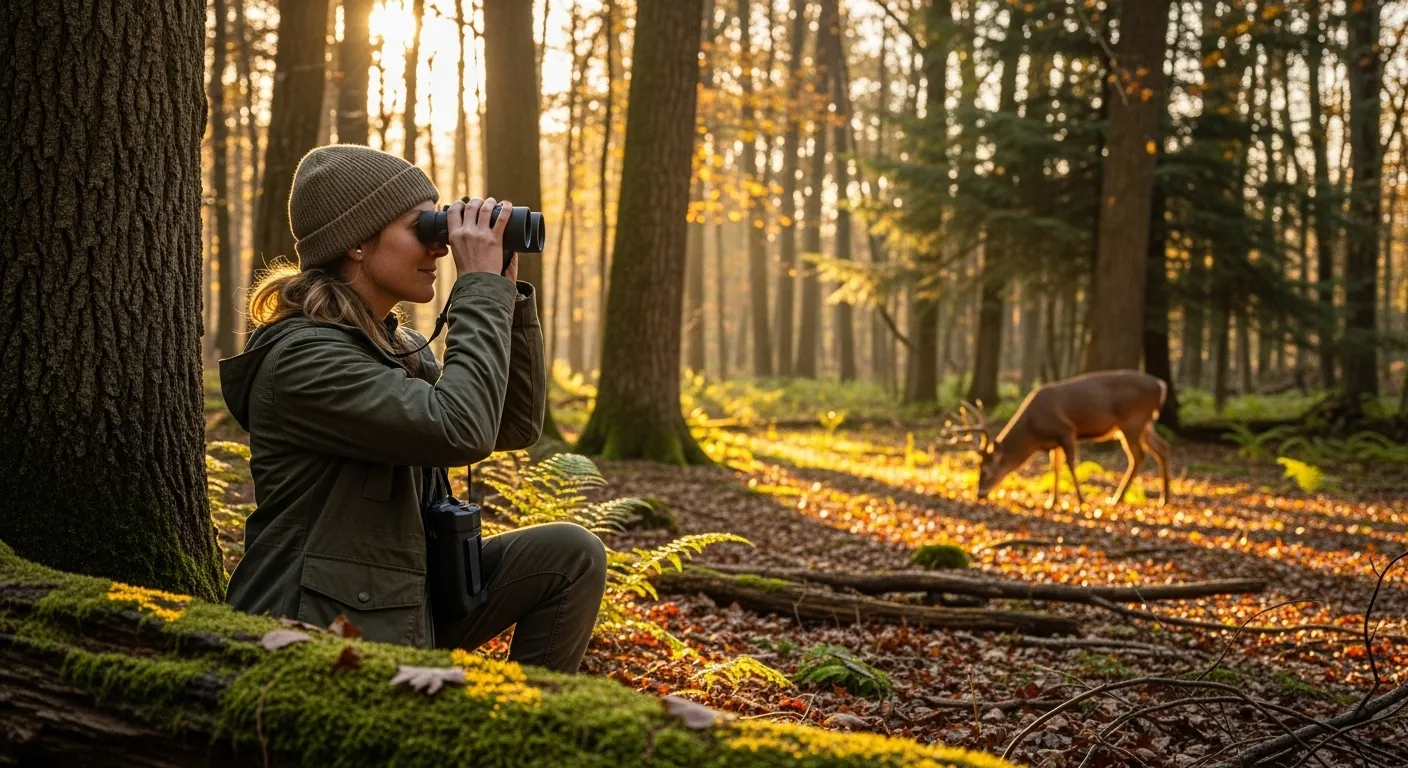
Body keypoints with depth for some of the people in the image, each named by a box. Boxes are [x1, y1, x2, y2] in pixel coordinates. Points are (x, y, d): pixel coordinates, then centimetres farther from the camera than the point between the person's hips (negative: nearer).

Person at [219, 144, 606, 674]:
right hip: (321, 637, -9)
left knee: (571, 554, -3)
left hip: (402, 612, 9)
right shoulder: (303, 356, -18)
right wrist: (482, 287, -19)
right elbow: (460, 431, -28)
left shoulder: (396, 346, 11)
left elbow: (516, 427, 11)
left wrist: (509, 295, 2)